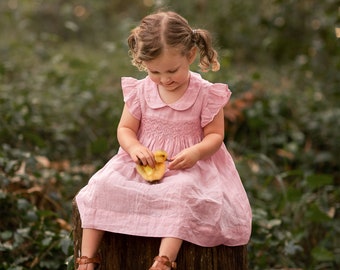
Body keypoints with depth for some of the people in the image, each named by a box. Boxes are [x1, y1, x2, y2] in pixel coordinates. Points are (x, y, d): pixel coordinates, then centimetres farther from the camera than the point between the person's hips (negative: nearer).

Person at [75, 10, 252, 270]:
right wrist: (134, 148, -18)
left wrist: (196, 152, -24)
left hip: (186, 166, -3)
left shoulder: (206, 94, -7)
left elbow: (215, 135, -2)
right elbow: (125, 128, 5)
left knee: (182, 191, -37)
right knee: (102, 185, -19)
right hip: (143, 161, 3)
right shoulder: (140, 91, 0)